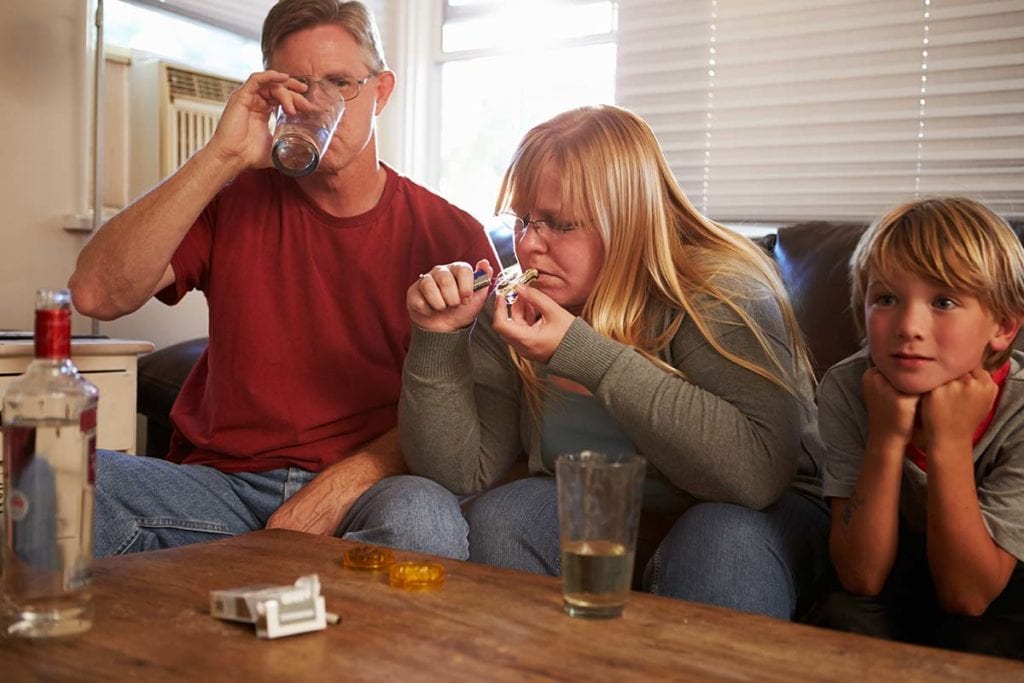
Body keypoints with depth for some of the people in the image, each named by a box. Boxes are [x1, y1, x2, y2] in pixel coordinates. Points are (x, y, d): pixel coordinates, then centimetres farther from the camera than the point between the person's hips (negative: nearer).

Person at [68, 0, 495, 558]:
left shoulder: (450, 235, 3)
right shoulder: (234, 202, 8)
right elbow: (97, 294, -8)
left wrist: (338, 489, -17)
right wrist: (221, 157, -13)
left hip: (368, 488, -1)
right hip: (222, 483, 2)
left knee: (424, 519, -36)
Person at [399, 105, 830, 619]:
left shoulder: (721, 292, -21)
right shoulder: (513, 311, -7)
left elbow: (759, 473, -36)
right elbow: (460, 473, -8)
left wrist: (584, 353, -37)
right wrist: (437, 337, -22)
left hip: (753, 516, -3)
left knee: (724, 541, -34)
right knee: (498, 517, -21)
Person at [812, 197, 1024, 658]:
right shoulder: (847, 389, -22)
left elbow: (965, 595, -26)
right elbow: (862, 577, -23)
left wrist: (950, 442, -35)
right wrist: (886, 436, -34)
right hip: (898, 572, 1)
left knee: (975, 646, -30)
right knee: (842, 619, -28)